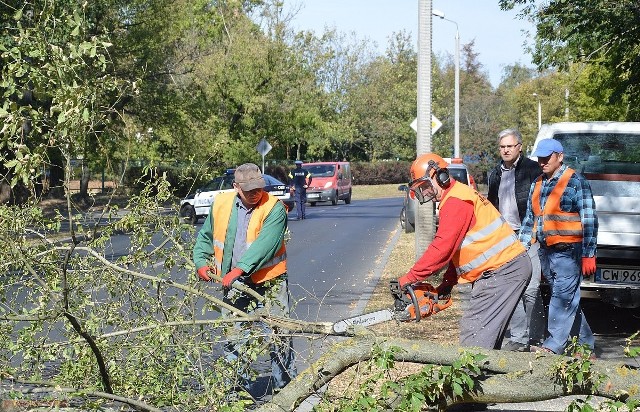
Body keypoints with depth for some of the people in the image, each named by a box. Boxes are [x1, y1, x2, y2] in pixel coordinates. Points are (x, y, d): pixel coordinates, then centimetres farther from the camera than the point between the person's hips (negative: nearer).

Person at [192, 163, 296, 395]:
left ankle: (285, 387, 14)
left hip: (269, 286, -4)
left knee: (278, 338, 2)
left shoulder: (274, 208, -12)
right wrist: (201, 262, 3)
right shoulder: (221, 204, 3)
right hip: (234, 288, 4)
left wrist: (240, 269, -33)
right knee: (234, 340, 9)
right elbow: (206, 237, 18)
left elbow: (265, 245, -25)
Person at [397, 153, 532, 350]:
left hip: (501, 270, -11)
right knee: (490, 333, 14)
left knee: (474, 334, -13)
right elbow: (455, 249, 21)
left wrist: (410, 278, -15)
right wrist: (447, 284, 14)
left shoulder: (455, 201, -14)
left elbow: (442, 248, -21)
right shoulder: (455, 197, 19)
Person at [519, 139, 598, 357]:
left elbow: (590, 221, -9)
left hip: (568, 251, -7)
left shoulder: (576, 182, -6)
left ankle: (553, 345, -13)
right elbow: (529, 220, 22)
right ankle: (586, 343, 21)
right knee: (568, 299, 12)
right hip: (546, 251, 7)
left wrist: (588, 255, -14)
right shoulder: (537, 184, 15)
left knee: (562, 297, -11)